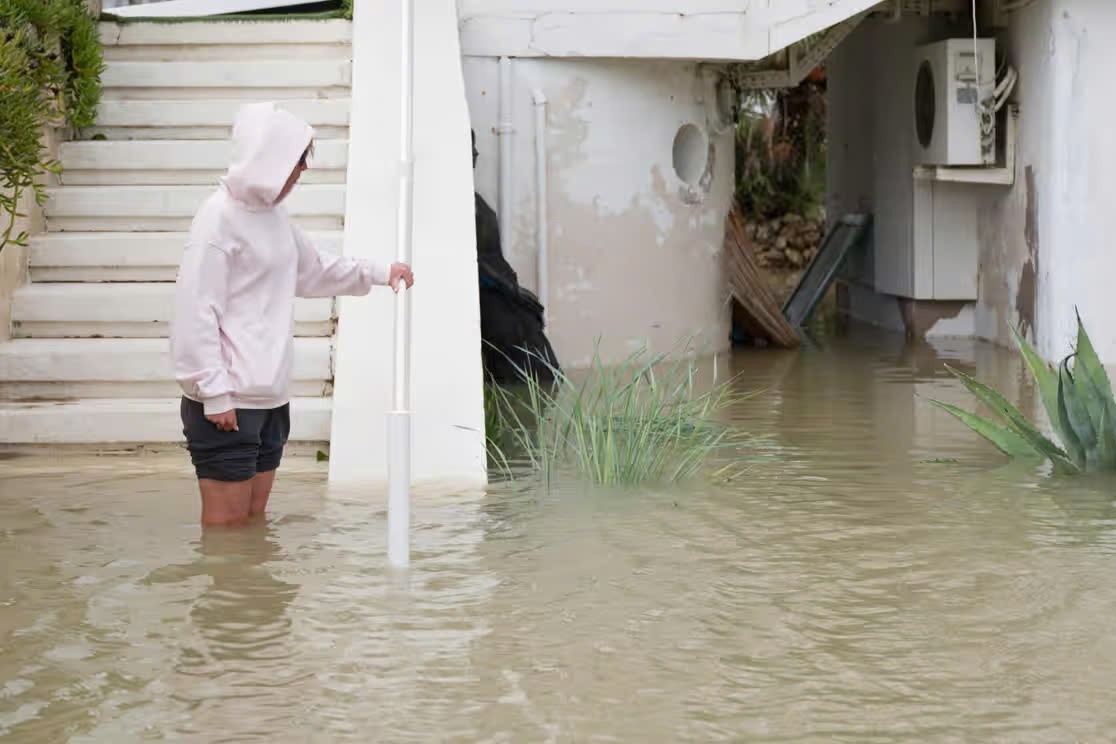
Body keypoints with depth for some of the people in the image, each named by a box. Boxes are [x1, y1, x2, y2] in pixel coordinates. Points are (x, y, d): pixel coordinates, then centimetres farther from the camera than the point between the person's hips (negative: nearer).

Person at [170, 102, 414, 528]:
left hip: (270, 397, 9)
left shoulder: (273, 214, 13)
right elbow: (196, 311, -17)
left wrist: (378, 274, 23)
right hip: (227, 403, -9)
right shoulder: (220, 216, -14)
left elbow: (311, 272, 31)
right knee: (227, 525, -6)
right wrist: (215, 393, -19)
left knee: (255, 521, 11)